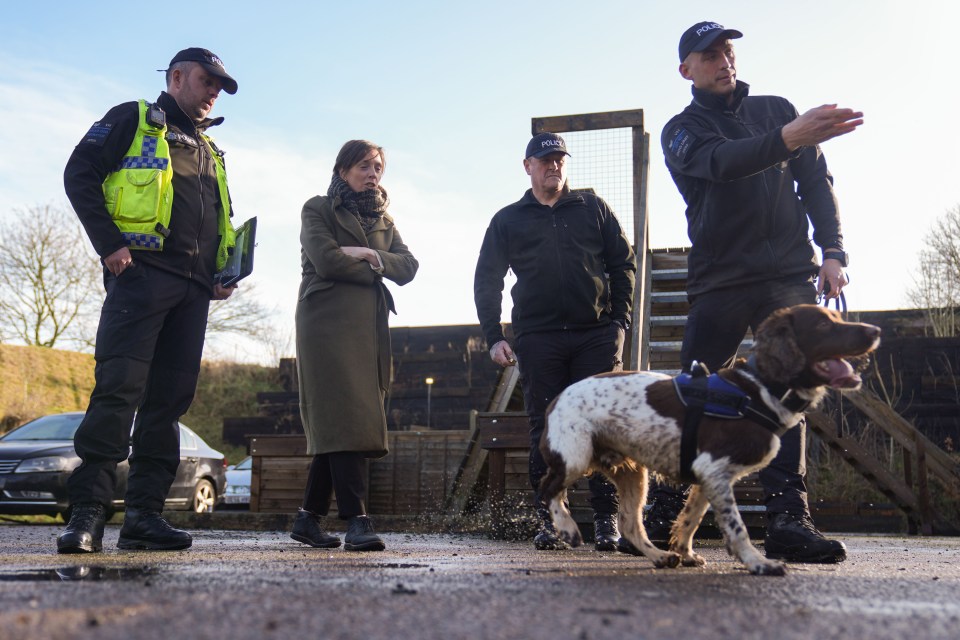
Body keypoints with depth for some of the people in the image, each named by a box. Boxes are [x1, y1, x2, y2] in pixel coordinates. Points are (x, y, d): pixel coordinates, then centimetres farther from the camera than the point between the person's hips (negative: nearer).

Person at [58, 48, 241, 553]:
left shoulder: (209, 151, 28)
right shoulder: (132, 120, 8)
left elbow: (222, 223, 31)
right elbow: (80, 175, -2)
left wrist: (222, 274, 13)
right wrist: (110, 244, -13)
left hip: (193, 288, 7)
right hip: (142, 272, -7)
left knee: (170, 397, 2)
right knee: (119, 387, -15)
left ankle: (143, 514, 4)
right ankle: (87, 511, -14)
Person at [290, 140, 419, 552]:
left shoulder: (383, 220, 25)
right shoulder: (318, 209, 8)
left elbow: (408, 266, 10)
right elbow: (327, 260, -8)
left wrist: (368, 256, -6)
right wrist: (375, 272, 2)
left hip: (369, 330, 6)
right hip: (328, 325, -5)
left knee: (338, 426, 3)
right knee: (345, 421, -15)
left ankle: (309, 518, 10)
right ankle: (356, 522, -20)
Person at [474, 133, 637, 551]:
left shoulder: (593, 209, 14)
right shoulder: (507, 221, 14)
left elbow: (623, 263, 14)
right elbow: (486, 281, 14)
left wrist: (619, 320, 3)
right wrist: (493, 337, 4)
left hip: (596, 335, 0)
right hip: (538, 339, 0)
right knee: (545, 430, 0)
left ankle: (607, 519, 0)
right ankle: (548, 520, 6)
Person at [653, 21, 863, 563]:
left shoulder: (776, 110, 15)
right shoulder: (682, 131, 5)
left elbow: (816, 182, 13)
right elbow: (722, 162, -19)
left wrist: (833, 250, -2)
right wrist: (788, 139, -37)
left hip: (790, 275, 2)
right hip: (719, 281, -2)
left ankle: (789, 518, -11)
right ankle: (664, 516, 6)